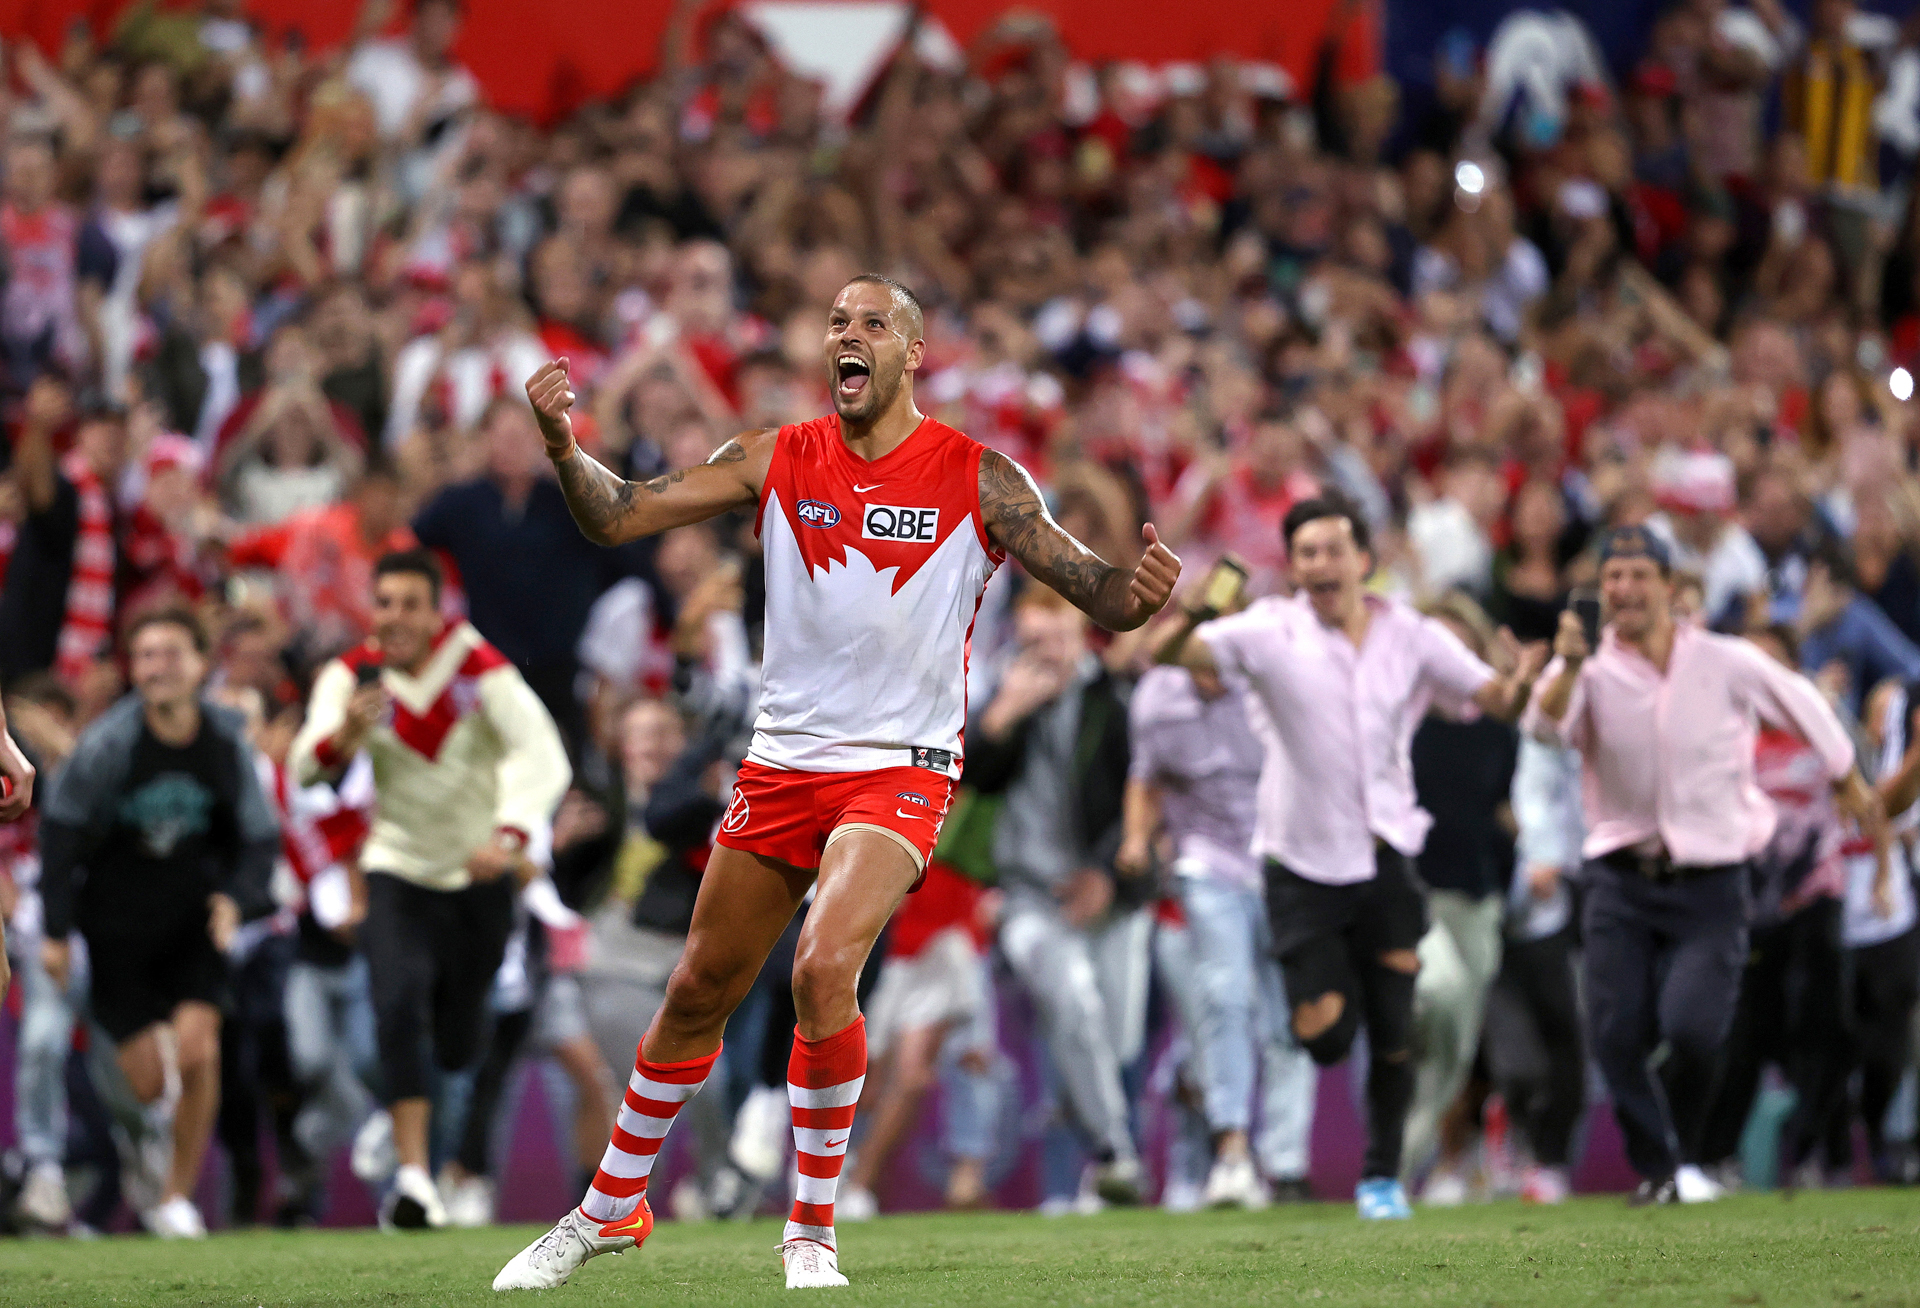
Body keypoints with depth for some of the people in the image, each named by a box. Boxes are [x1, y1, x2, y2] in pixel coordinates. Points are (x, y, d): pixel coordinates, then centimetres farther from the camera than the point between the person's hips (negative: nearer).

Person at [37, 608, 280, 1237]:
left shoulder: (227, 744, -8)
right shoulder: (109, 743, -17)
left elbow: (259, 837, 2)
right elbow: (60, 830, -7)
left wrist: (237, 897, -17)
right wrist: (55, 930, -8)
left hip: (192, 920, 2)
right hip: (115, 921, -2)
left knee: (198, 1049, -15)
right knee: (148, 1078, -5)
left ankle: (177, 1197, 2)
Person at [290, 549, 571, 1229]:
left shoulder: (479, 668, -17)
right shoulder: (353, 675, -11)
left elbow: (543, 757, -27)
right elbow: (305, 770, -22)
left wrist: (509, 837, -44)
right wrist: (344, 737, -45)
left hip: (480, 874, 0)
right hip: (399, 871, 0)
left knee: (460, 1042, 10)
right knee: (399, 1006, -24)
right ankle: (413, 1173, -23)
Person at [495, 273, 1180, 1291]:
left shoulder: (976, 480, -6)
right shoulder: (776, 460, 1)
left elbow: (1095, 593, -8)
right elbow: (615, 518, -3)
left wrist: (1139, 591, -33)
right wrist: (561, 445, -23)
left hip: (900, 769, -3)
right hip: (781, 765, 3)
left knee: (823, 969, -25)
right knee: (698, 990, 11)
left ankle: (811, 1231, -9)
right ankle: (611, 1207, 31)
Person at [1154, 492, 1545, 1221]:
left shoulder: (1414, 637, 1)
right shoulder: (1271, 633, -7)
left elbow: (1493, 699, 4)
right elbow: (1168, 654, -16)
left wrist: (1521, 682, -19)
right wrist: (1195, 617, -39)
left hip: (1386, 857, 2)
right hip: (1304, 864, -2)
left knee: (1394, 1038, 0)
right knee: (1325, 1036, -11)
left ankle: (1382, 1178, 17)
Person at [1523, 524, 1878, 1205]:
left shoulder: (1728, 663, -3)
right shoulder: (1594, 673, -4)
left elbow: (1803, 706, 14)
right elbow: (1544, 726, -23)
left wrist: (1851, 785, 26)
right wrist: (1567, 665, -41)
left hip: (1710, 885, -1)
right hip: (1621, 885, 1)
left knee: (1690, 1028, -17)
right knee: (1616, 1039, -5)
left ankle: (1685, 1156, 10)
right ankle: (1655, 1170, 17)